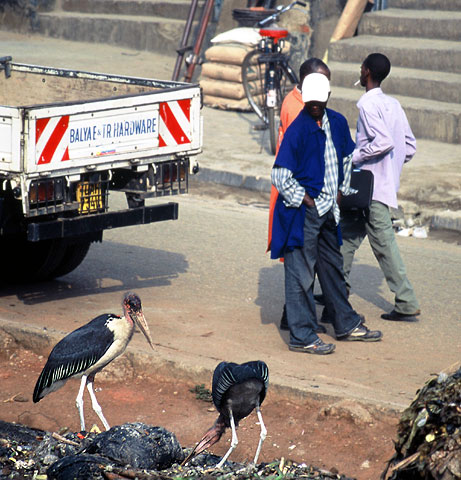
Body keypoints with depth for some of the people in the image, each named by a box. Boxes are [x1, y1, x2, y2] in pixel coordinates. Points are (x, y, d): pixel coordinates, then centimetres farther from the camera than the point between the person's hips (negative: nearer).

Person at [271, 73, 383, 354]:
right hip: (303, 213, -7)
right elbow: (280, 175, -17)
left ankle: (347, 325, 32)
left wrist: (341, 192, 14)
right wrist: (306, 202, -13)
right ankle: (302, 337, 4)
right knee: (301, 274, -2)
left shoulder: (338, 123, 4)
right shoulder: (297, 130, -17)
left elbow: (347, 158, 22)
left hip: (328, 210, 7)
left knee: (333, 267, 19)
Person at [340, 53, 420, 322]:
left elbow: (383, 141, -27)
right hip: (386, 183, 9)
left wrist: (354, 156, -16)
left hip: (371, 187, -9)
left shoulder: (368, 104, -15)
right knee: (348, 234, 16)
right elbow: (410, 146, 11)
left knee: (384, 245, -3)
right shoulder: (393, 105, 11)